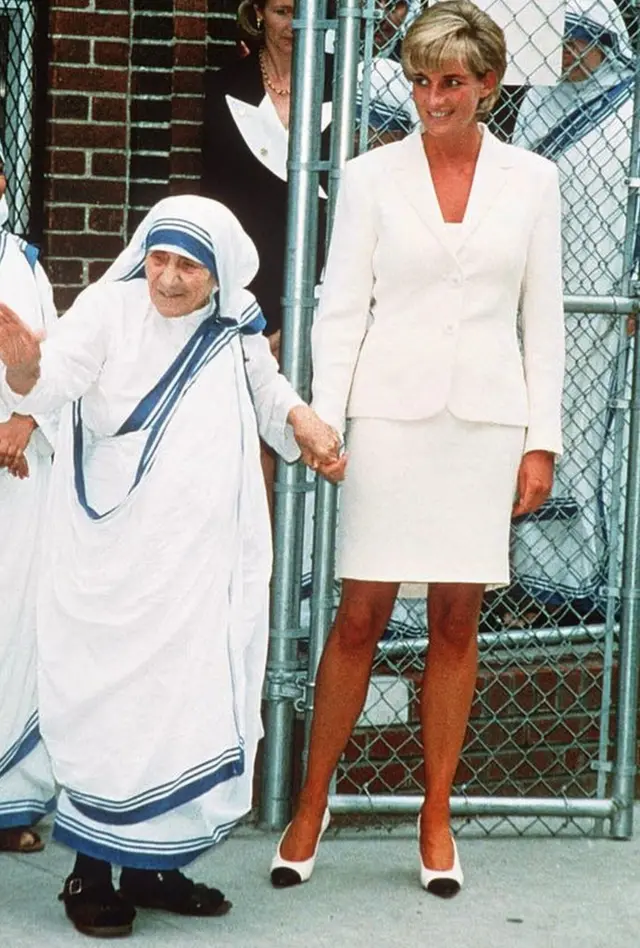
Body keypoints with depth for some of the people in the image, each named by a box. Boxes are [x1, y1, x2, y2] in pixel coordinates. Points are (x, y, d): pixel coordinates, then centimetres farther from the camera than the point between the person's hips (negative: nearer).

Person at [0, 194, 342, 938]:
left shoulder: (236, 338, 6)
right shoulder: (110, 310, -8)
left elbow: (271, 395, 22)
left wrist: (304, 422, 0)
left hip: (199, 564, 5)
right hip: (111, 562, -4)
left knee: (190, 707, 6)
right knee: (108, 703, -4)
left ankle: (151, 865, 18)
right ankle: (90, 871, 6)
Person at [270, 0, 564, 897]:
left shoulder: (531, 181, 6)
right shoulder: (372, 176, 3)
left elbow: (542, 318, 8)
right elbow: (341, 308, 3)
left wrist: (542, 440, 3)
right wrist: (323, 419, -7)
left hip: (486, 418, 1)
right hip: (391, 412, -1)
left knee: (457, 619, 5)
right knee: (361, 615, -1)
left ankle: (436, 821, 15)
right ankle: (311, 806, 12)